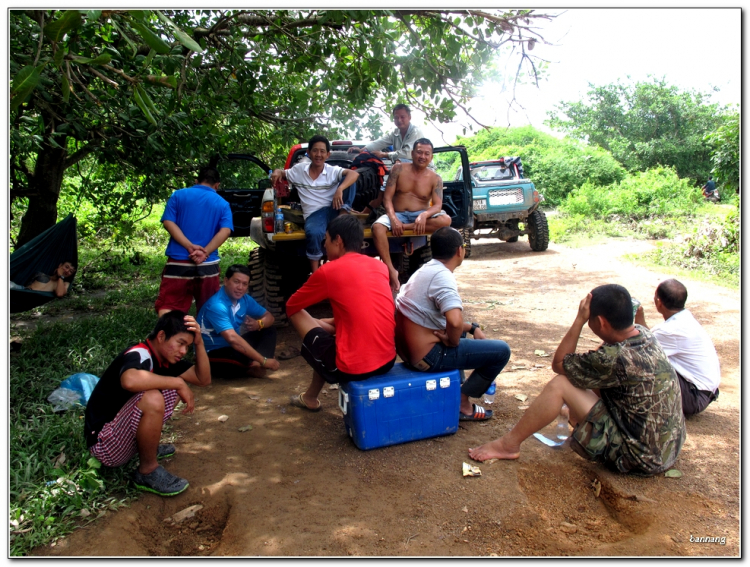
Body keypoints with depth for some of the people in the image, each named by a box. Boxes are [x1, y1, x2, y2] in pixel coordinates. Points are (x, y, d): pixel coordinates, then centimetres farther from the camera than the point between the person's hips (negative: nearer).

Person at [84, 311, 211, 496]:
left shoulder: (164, 357, 3)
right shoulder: (139, 355, -23)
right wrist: (178, 383, -33)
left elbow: (204, 379, 4)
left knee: (175, 387, 8)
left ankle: (147, 446, 13)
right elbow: (130, 380, -47)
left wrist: (199, 342, -10)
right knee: (152, 398, -33)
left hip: (124, 432, 9)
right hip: (104, 444, -9)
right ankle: (148, 471, -11)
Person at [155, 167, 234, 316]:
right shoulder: (222, 204, 6)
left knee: (166, 308, 0)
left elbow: (169, 222, -6)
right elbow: (225, 231, -9)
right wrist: (205, 252, -14)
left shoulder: (178, 195, 6)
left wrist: (190, 246, -14)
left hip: (178, 262, -1)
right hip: (208, 265, 1)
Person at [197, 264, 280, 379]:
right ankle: (251, 368, -2)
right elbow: (232, 339, -39)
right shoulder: (216, 306, -27)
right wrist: (263, 361, -37)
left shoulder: (244, 299, -2)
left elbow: (269, 317, 10)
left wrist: (259, 324, -17)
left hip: (232, 347, 9)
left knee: (269, 330, 1)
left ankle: (256, 365, -20)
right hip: (211, 355, -9)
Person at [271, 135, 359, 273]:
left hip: (333, 210, 0)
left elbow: (354, 173, -15)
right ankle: (315, 272, -21)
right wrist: (277, 172, 0)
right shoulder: (299, 169, 9)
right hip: (313, 214, 0)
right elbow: (283, 173, 26)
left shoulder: (333, 171, 2)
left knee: (348, 180, -18)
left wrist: (340, 189, -34)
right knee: (314, 233, -39)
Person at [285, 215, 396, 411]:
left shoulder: (329, 270, -5)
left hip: (353, 367, -6)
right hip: (388, 360, 6)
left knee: (298, 313, 14)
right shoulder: (380, 266, 10)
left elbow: (291, 306, 10)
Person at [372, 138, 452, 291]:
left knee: (446, 220, -28)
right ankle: (391, 270, -34)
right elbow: (387, 198, -2)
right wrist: (393, 219, -20)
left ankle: (408, 227, -28)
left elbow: (438, 205, -7)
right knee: (377, 227, -33)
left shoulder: (435, 179, 4)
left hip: (420, 216, 1)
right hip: (397, 214, 0)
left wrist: (424, 215, -31)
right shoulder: (398, 169, 3)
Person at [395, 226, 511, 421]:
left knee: (462, 329, 34)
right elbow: (455, 321, -35)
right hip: (426, 357, -10)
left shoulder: (426, 270, 9)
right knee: (502, 350, -1)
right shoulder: (442, 277, -20)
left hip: (407, 350, 10)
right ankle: (461, 402, 7)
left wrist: (473, 327, 13)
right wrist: (453, 342, -16)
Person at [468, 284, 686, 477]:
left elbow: (559, 363, -15)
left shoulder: (617, 359, -29)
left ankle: (509, 444, 1)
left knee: (560, 384, -12)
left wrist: (579, 319, -16)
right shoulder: (643, 334, -4)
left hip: (640, 457, -8)